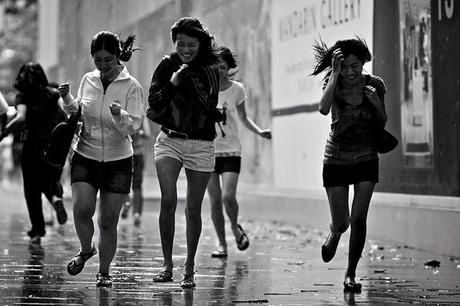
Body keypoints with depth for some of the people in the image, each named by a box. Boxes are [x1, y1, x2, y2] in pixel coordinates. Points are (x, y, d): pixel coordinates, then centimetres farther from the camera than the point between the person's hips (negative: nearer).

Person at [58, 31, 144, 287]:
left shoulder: (131, 86, -8)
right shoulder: (88, 81, 3)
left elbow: (133, 126, -15)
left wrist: (119, 115, -35)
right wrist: (68, 100, -1)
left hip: (118, 160, -2)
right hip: (85, 157, 2)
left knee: (108, 222, 2)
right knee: (82, 209, -17)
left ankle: (104, 272, 21)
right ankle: (86, 249, 13)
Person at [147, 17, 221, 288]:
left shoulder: (210, 69, -3)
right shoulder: (167, 66, 2)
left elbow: (209, 107, -14)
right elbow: (154, 105, -1)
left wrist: (191, 78, -20)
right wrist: (172, 83, -14)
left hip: (200, 144, -1)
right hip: (169, 140, 1)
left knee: (193, 209, 4)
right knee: (168, 200, -15)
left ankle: (190, 267, 17)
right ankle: (167, 264, -6)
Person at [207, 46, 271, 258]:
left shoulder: (236, 89, 0)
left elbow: (243, 118, 13)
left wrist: (259, 131, -2)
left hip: (231, 151, -1)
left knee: (228, 196, -16)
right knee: (215, 199, 0)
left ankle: (235, 228, 15)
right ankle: (221, 244, 13)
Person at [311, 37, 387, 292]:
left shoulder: (375, 85, -6)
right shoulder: (333, 82, -10)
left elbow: (382, 125, 2)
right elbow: (324, 109, -31)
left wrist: (376, 104, -18)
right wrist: (335, 72, -32)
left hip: (366, 159, 1)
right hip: (336, 160, -1)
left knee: (358, 219, -8)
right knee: (340, 223, 1)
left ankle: (351, 274, 6)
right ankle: (334, 234, 39)